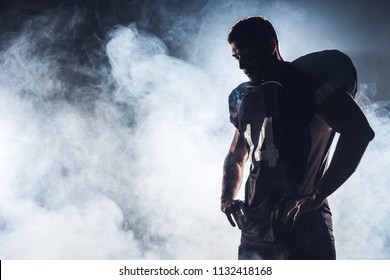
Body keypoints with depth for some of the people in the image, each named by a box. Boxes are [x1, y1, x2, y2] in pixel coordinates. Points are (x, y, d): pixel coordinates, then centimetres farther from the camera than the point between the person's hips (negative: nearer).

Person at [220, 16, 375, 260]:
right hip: (254, 231, 7)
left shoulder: (308, 79, -2)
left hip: (301, 226, -7)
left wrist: (316, 196, -19)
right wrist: (228, 198, 10)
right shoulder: (245, 99, 19)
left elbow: (359, 131, -14)